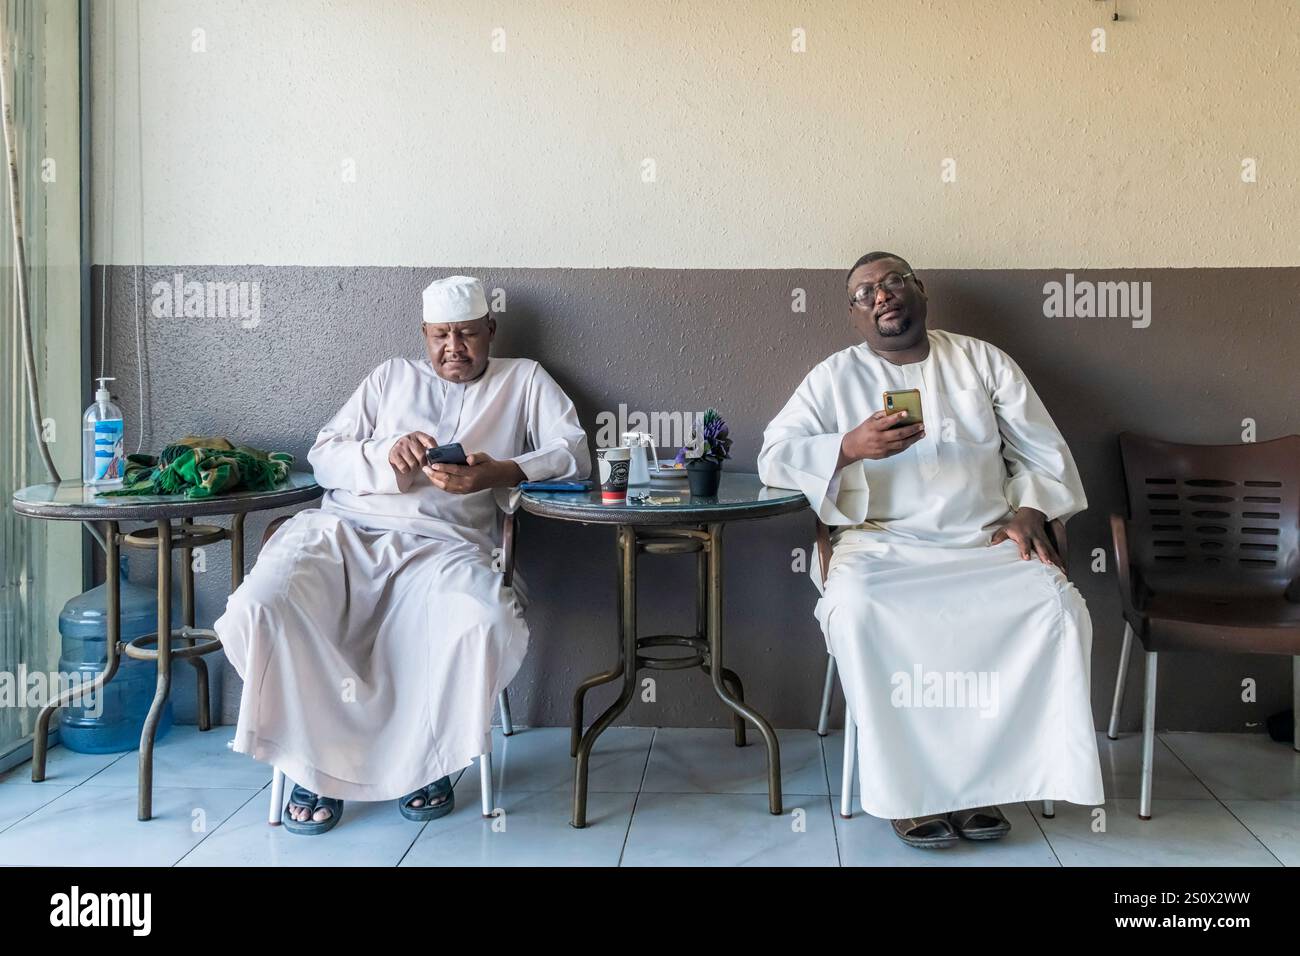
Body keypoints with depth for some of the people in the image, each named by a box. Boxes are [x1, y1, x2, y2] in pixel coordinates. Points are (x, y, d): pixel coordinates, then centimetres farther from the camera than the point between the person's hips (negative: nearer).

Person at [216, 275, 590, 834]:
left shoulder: (523, 379, 20)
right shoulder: (392, 376, 24)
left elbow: (574, 452, 5)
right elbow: (323, 456, 15)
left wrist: (501, 473, -13)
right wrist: (385, 459, -7)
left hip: (439, 541, -2)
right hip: (344, 528, 2)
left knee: (491, 626, -34)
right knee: (259, 610, -27)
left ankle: (426, 758, -5)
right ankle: (317, 759, -4)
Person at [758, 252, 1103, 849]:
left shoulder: (982, 361, 14)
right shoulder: (835, 377, 9)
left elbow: (1043, 452, 16)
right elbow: (773, 456, -1)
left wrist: (1029, 512, -3)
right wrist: (851, 446, -18)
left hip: (987, 542, 2)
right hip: (882, 544, -2)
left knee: (1056, 607, -26)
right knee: (859, 612, -35)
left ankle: (982, 773, -13)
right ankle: (906, 787, -19)